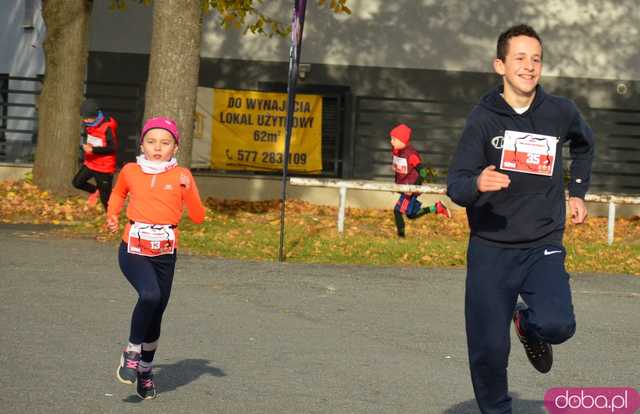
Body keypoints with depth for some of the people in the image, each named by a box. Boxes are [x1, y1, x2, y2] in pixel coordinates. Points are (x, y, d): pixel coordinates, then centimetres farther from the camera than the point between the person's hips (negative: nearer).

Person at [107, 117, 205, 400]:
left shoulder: (180, 175, 0)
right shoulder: (130, 172, 2)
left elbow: (198, 217, -5)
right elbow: (118, 193, 25)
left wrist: (187, 188, -19)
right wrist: (112, 215, 7)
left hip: (165, 255, 2)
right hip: (133, 250, -2)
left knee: (156, 315, 9)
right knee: (150, 295, -29)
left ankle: (145, 370, 31)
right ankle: (132, 352, -11)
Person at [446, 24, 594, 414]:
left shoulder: (561, 112, 1)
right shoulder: (483, 118, -6)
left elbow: (584, 143, 25)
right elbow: (456, 184, -12)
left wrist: (577, 192, 19)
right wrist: (477, 184, -34)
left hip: (544, 246, 1)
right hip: (490, 250, -1)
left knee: (558, 325, -21)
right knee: (489, 351, -1)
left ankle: (528, 324, 14)